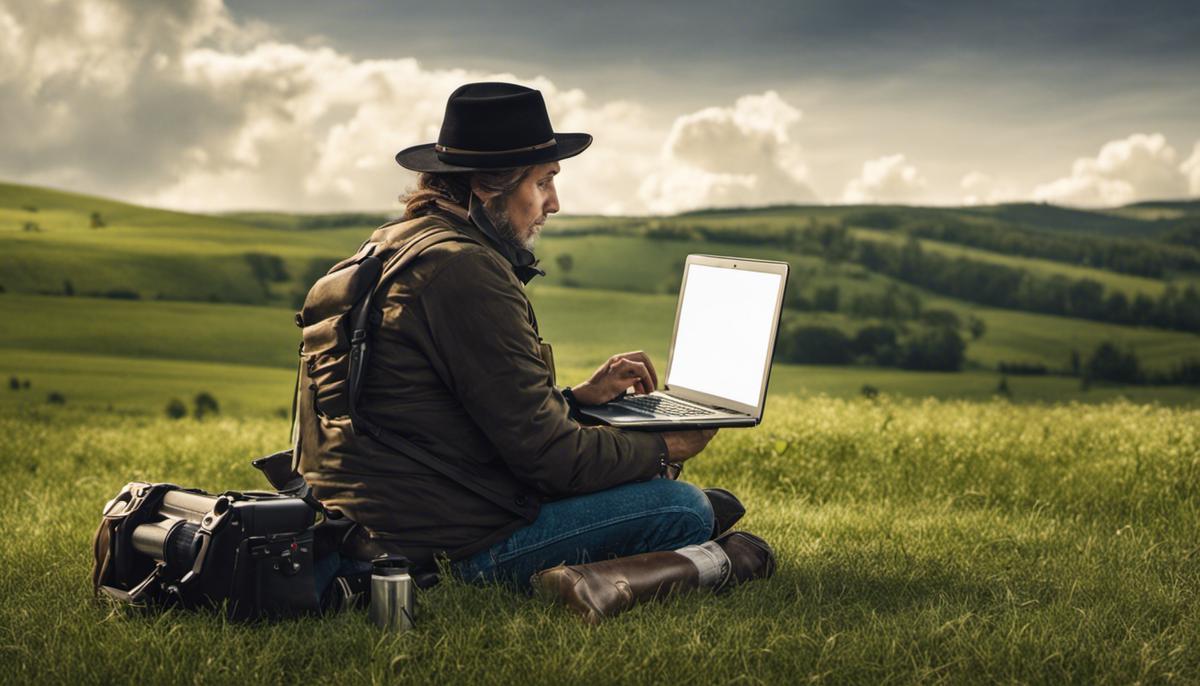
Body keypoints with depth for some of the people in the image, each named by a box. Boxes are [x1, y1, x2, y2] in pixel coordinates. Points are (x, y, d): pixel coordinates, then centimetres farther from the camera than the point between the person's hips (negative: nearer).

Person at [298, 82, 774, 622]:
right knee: (682, 507, -4)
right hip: (434, 546, -10)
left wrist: (577, 396, 18)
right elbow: (544, 453, -18)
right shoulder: (466, 272, -19)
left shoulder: (392, 245, 13)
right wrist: (662, 450, -2)